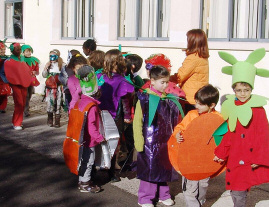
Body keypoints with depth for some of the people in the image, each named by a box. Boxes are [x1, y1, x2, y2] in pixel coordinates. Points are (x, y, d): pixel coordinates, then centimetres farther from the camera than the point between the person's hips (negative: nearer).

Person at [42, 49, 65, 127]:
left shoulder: (62, 65, -3)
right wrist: (46, 68, -5)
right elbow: (44, 75, 9)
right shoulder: (48, 65, 8)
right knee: (49, 102, 2)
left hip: (58, 87, -3)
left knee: (58, 103, 0)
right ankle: (50, 120, 16)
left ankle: (57, 121, 8)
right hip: (50, 87, 3)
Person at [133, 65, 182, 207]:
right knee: (149, 169, 1)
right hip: (149, 142, -5)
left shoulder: (169, 100, 8)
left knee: (165, 167, 12)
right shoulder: (145, 99, -8)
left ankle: (163, 194, 29)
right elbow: (137, 122, -9)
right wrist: (139, 143, -13)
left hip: (166, 142, 5)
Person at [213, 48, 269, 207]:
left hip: (250, 158, -4)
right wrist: (221, 154, 11)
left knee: (239, 191, -7)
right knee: (236, 191, 7)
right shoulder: (230, 108, 8)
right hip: (234, 157, 4)